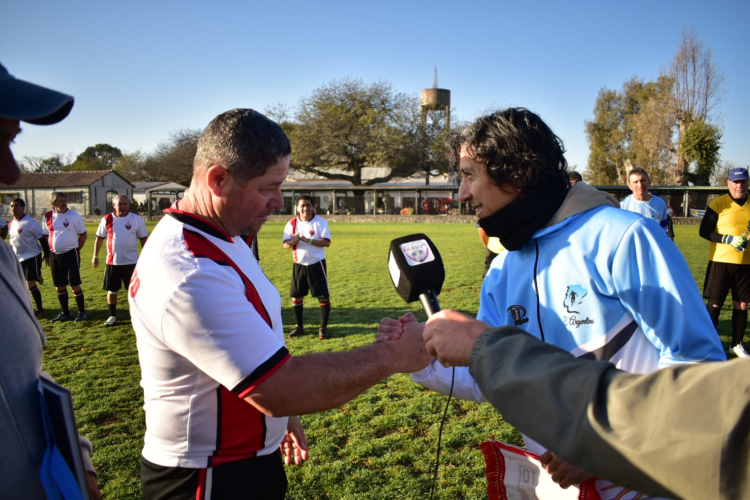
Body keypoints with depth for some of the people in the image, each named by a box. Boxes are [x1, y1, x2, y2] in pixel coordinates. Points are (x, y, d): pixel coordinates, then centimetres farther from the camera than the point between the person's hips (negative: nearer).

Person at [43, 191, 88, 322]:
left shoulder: (74, 215, -6)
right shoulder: (47, 217, 4)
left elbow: (83, 235, -1)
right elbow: (45, 236, 13)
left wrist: (76, 249, -2)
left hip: (71, 254, -4)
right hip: (54, 255, 4)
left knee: (75, 285, -2)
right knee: (60, 286, 11)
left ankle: (81, 312, 10)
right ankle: (65, 313, 23)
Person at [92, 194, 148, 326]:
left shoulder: (137, 219, -4)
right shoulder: (107, 219, -1)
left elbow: (143, 238, 2)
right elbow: (99, 238, 9)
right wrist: (95, 256, 7)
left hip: (131, 261, -1)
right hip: (112, 261, 2)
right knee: (112, 290, 10)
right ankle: (112, 315, 25)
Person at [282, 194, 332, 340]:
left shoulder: (320, 222, -8)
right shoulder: (292, 223, 0)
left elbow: (327, 242, -16)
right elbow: (285, 244, -4)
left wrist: (307, 240, -24)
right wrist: (292, 241, -27)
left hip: (317, 264, -3)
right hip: (299, 265, 3)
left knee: (323, 296, -2)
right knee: (296, 296, 8)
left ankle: (323, 327, 11)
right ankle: (299, 326, 23)